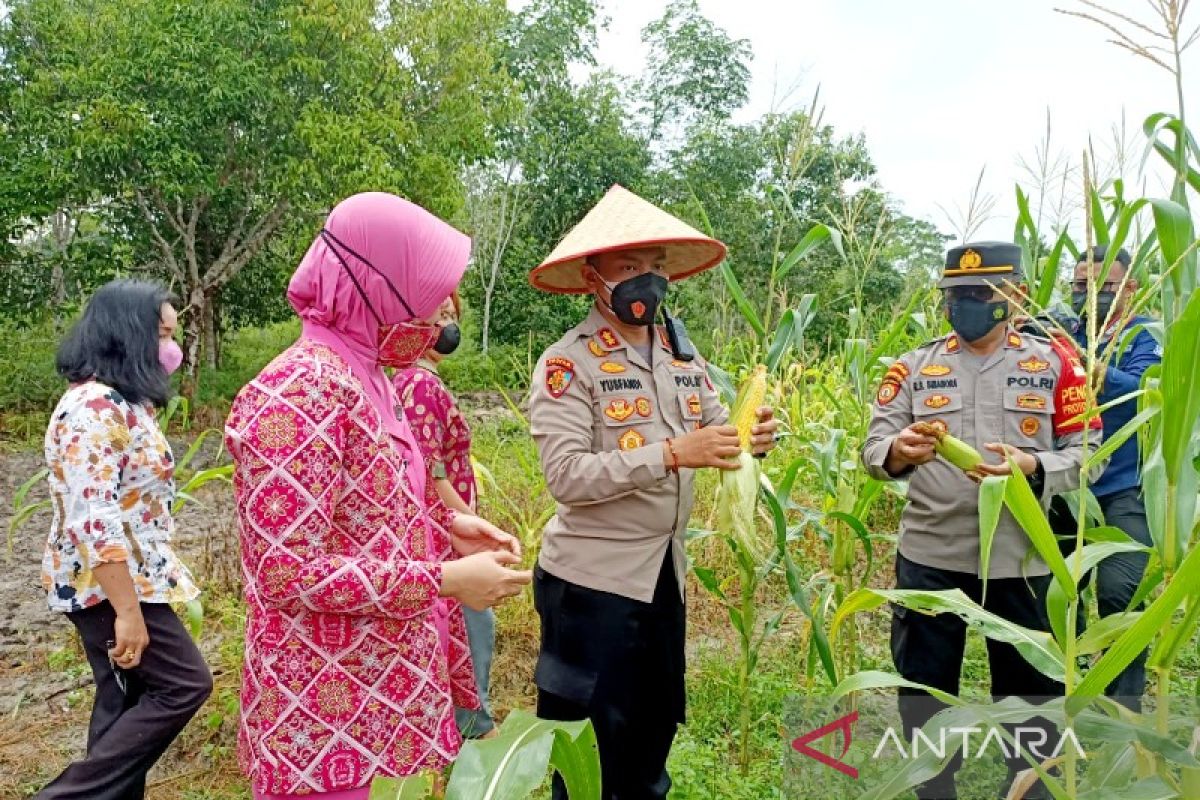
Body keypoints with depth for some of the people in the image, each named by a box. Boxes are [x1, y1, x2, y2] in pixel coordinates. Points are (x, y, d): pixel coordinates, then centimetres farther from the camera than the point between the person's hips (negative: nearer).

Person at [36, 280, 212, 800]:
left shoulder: (121, 401, 11)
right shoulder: (95, 408, -22)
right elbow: (93, 521, -27)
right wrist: (128, 611, -26)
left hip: (127, 579, 10)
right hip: (107, 585, -10)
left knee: (126, 701, 15)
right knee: (184, 684, -5)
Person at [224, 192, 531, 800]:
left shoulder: (362, 376, 7)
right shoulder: (302, 391, -23)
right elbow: (284, 573, -26)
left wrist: (447, 523, 0)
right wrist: (444, 580, -22)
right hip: (324, 707, -9)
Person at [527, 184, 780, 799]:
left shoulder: (683, 356, 7)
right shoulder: (568, 364, -15)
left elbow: (716, 432, 11)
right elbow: (566, 476, -24)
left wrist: (751, 438, -13)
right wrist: (671, 453, -30)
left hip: (665, 571, 7)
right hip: (590, 580, -6)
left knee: (657, 719, 22)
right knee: (587, 738, 10)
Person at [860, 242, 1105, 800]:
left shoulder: (1054, 364, 3)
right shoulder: (913, 367, 4)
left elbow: (1088, 454, -2)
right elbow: (873, 450, -3)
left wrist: (1032, 467, -22)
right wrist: (898, 451, -26)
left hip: (1021, 559, 0)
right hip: (929, 557, 1)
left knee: (1029, 689, 14)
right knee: (923, 686, 12)